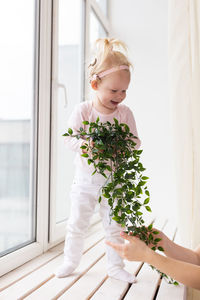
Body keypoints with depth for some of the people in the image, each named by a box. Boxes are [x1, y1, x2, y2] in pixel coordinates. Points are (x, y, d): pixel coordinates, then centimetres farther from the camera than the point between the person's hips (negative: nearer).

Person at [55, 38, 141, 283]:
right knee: (77, 223, 10)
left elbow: (135, 142, -2)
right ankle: (71, 260, 29)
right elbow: (69, 138, -12)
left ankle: (115, 266, 24)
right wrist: (87, 144, -31)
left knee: (114, 226, 9)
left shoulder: (125, 113, -4)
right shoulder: (82, 110, -9)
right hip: (85, 178, -1)